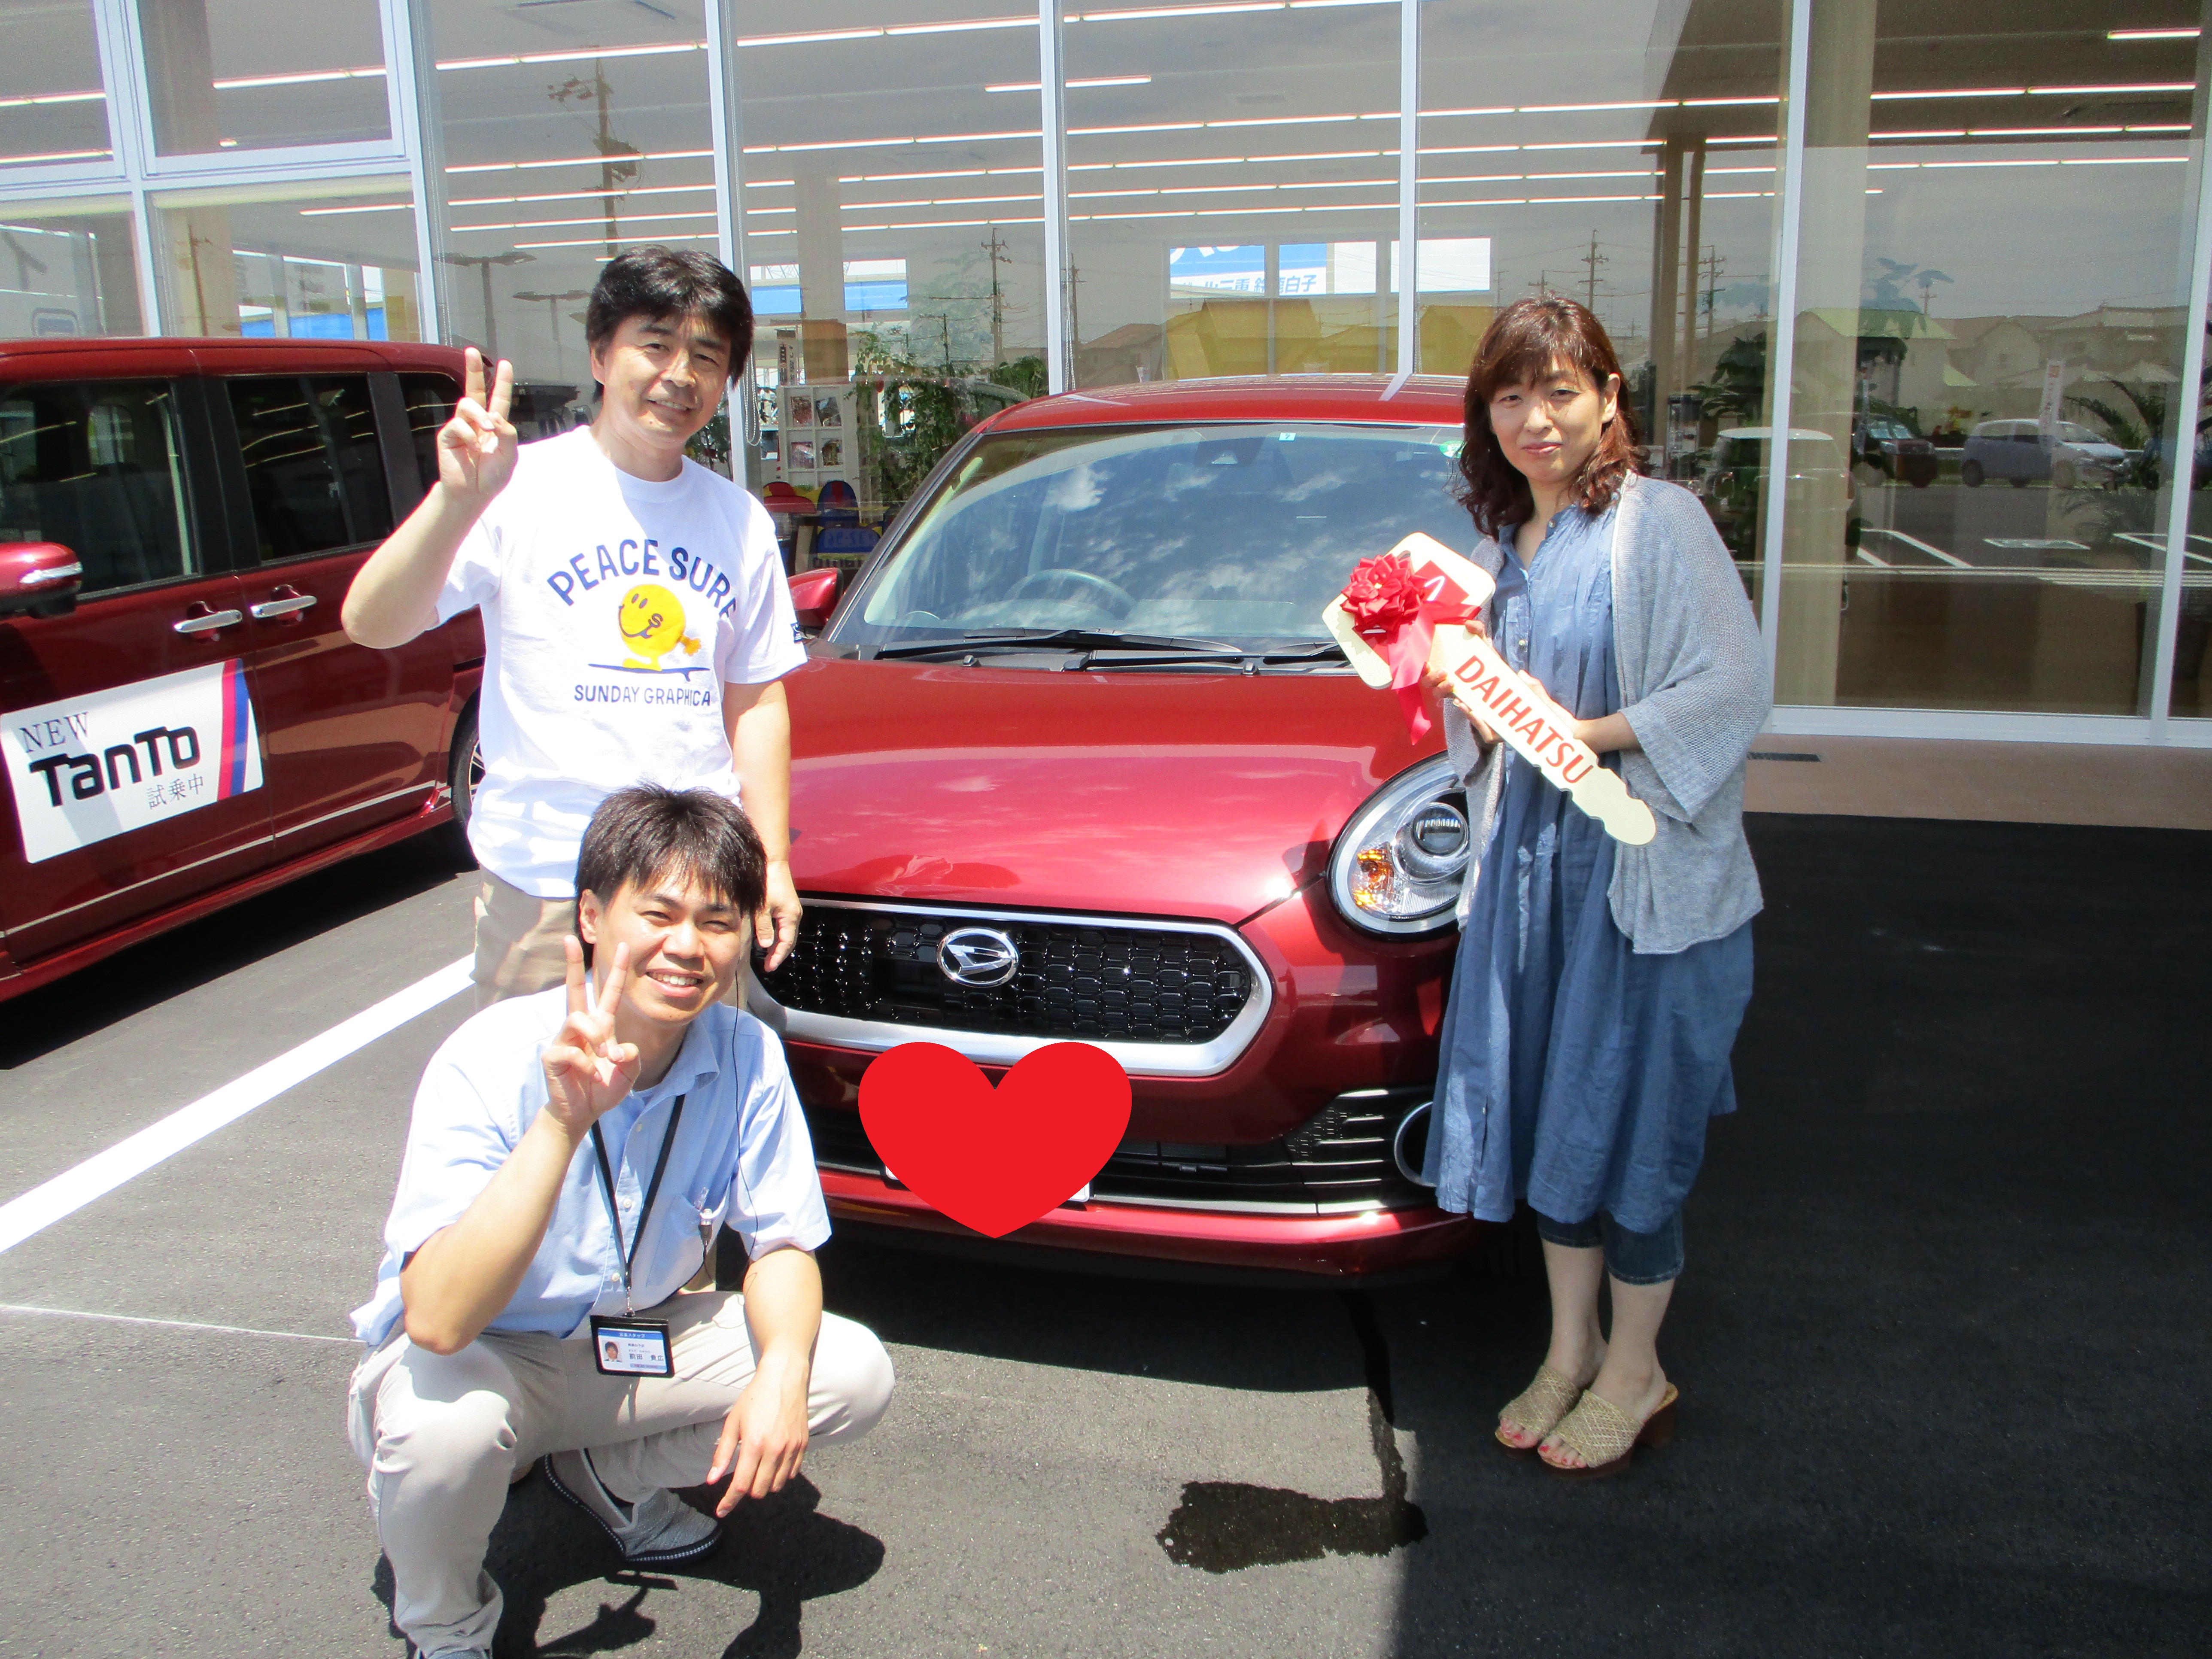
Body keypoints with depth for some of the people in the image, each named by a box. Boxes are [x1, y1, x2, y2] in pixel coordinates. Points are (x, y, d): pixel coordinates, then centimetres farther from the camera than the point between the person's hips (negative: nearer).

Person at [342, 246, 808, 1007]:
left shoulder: (741, 521, 9)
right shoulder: (526, 489, -6)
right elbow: (371, 625, -17)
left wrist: (773, 860, 7)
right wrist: (458, 498, -33)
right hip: (544, 887, -3)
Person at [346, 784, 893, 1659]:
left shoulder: (746, 1056, -16)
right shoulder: (490, 1063, -28)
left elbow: (782, 1244, -6)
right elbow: (439, 1322, -38)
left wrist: (782, 1373, -27)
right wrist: (563, 1124, -47)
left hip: (631, 1344, 4)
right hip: (477, 1359, -4)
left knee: (854, 1373, -12)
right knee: (446, 1421, -37)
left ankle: (607, 1474, 12)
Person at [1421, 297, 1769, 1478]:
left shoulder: (1660, 522, -9)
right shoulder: (1499, 546, 12)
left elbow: (1734, 687, -16)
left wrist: (1585, 734, -21)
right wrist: (1467, 699, -3)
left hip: (1645, 865, -6)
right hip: (1528, 851, 6)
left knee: (1625, 1121, 2)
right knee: (1541, 1111, 12)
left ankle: (1635, 1374, 21)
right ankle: (1570, 1351, 29)